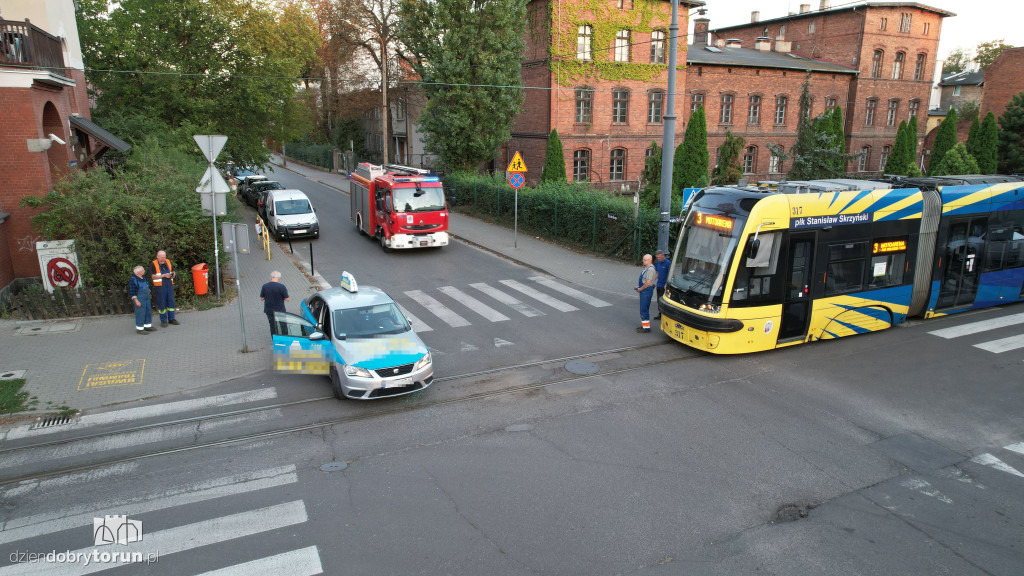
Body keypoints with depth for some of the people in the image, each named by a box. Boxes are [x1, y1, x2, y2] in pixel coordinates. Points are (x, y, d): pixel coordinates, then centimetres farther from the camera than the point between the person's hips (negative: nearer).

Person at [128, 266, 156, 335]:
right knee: (140, 313, -4)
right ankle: (139, 329, 3)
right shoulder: (133, 280, -14)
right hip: (139, 300, -8)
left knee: (148, 313, 12)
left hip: (147, 299, 8)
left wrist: (149, 298, 19)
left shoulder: (143, 278, 10)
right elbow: (132, 292, -16)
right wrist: (136, 301, -19)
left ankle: (147, 326, 23)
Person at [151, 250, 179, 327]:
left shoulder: (168, 262, 10)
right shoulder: (154, 264, -4)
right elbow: (153, 276, -9)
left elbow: (173, 271, 18)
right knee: (161, 303, 1)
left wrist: (172, 275, -5)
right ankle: (163, 320, 9)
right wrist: (164, 275, -19)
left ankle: (171, 319, 16)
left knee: (171, 301, 7)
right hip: (160, 286, -4)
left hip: (169, 284, 4)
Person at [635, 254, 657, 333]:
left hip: (646, 291, -10)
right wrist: (639, 287, 10)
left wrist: (640, 289, -12)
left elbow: (648, 283, -24)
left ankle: (646, 327, -2)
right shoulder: (646, 268, 14)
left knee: (644, 310, -7)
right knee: (643, 309, 16)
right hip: (643, 291, 10)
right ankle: (644, 325, 25)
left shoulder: (650, 269, -19)